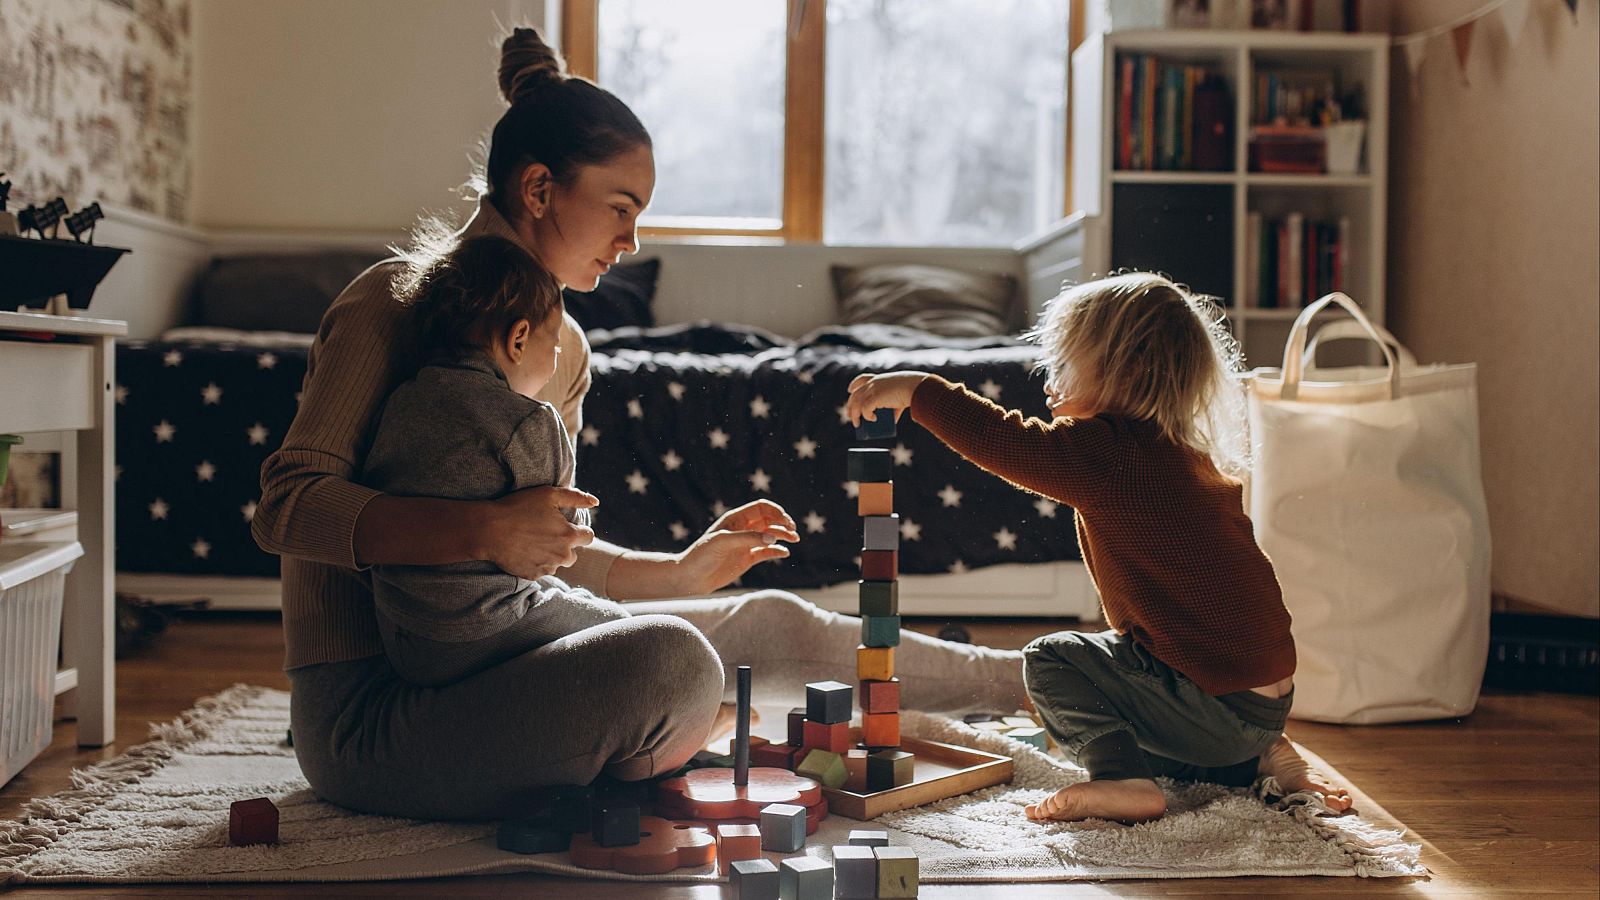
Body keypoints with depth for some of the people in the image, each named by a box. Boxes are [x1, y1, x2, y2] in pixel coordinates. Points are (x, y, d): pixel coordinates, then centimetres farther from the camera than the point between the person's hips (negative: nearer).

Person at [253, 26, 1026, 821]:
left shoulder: (561, 347, 13)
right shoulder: (396, 303, -12)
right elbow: (285, 506, -20)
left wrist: (683, 572, 12)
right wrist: (482, 530, -32)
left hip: (478, 665, 8)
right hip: (366, 712, -8)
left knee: (768, 625, 7)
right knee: (670, 662, -30)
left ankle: (1010, 680, 24)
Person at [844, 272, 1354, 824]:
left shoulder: (1112, 453, -17)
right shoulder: (1193, 455, 12)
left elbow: (1002, 442, -17)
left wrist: (915, 389, -7)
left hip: (1219, 705, -9)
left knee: (1051, 660, -1)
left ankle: (1123, 781, -11)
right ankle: (1258, 759, 16)